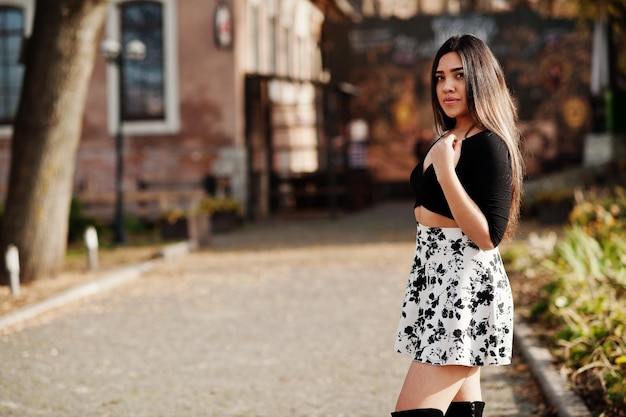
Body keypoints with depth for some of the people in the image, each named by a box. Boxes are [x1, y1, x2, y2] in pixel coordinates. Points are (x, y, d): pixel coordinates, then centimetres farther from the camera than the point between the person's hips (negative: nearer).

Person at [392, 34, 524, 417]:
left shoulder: (489, 145, -16)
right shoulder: (450, 139, 13)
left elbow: (488, 237, -23)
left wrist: (445, 170, -27)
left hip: (465, 285, -10)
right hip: (438, 276, 10)